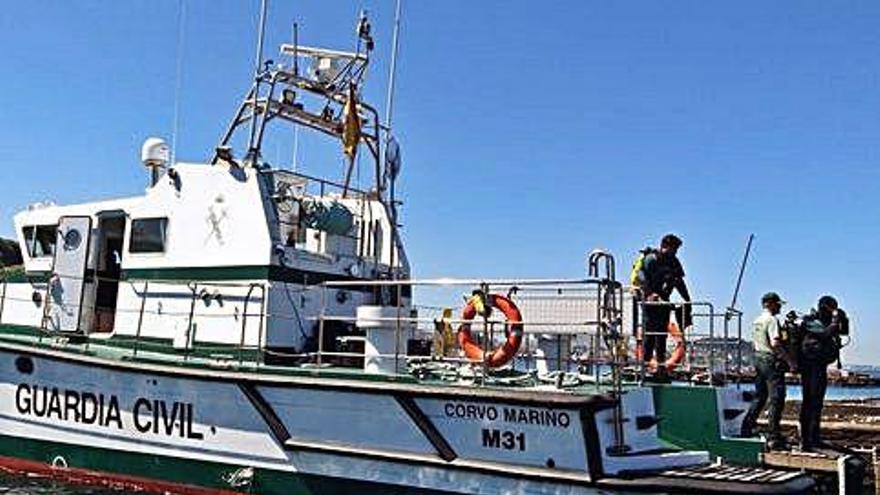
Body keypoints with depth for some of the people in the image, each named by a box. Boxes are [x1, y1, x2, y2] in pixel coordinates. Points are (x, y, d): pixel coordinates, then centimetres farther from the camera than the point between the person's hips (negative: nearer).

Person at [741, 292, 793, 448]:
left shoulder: (756, 321, 14)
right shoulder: (772, 320, -14)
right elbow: (775, 344, -23)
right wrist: (789, 360, -19)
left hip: (759, 360, 9)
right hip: (772, 361, -9)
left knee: (759, 397, 16)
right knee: (776, 400, -5)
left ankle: (747, 429, 18)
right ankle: (774, 437, -6)